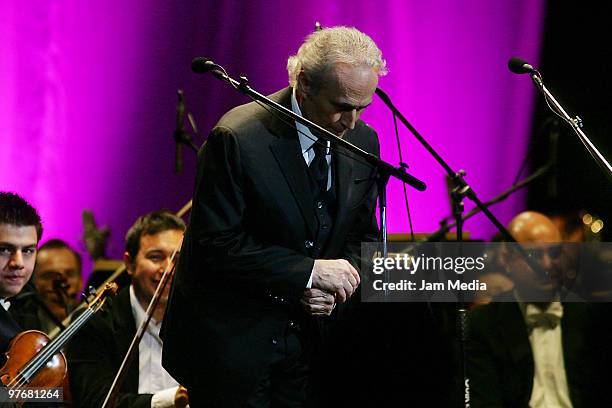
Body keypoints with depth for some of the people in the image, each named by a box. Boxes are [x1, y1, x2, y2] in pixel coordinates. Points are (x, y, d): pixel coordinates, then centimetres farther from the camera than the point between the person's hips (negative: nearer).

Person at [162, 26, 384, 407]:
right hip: (232, 343, -5)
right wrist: (309, 272, -22)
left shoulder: (363, 140, 1)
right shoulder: (238, 139, -19)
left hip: (307, 340, 5)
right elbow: (216, 246, -20)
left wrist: (333, 290, -10)